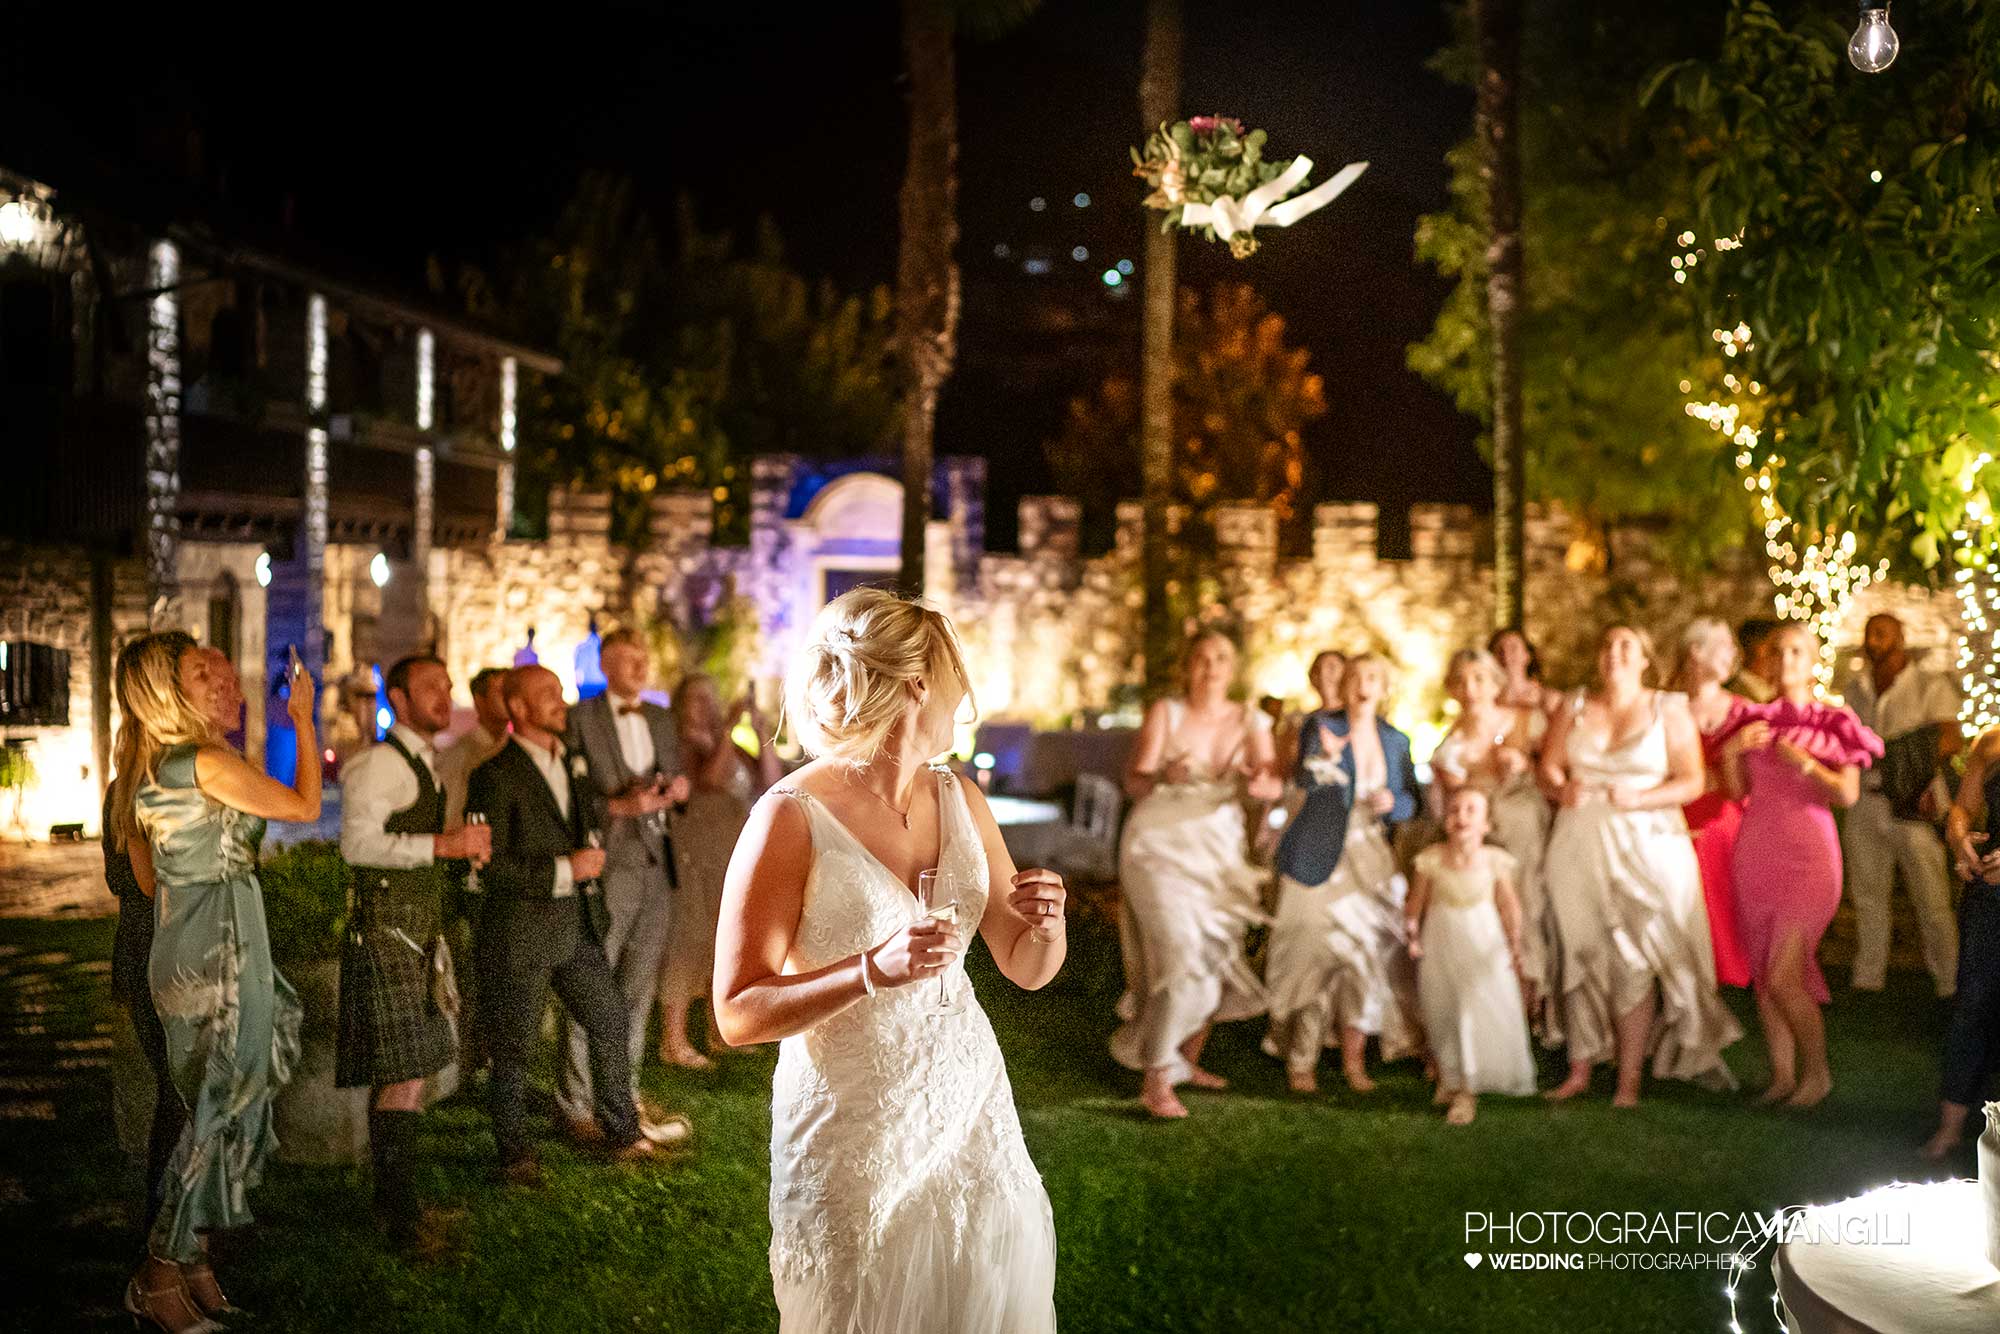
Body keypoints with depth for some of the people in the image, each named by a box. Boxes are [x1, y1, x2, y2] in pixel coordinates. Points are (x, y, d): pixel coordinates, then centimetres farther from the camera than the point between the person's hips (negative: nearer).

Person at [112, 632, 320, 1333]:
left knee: (216, 1102, 15)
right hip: (220, 944, -9)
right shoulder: (206, 761, -17)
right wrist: (304, 719, -1)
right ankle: (165, 1271, 5)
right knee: (225, 1104, -1)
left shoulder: (140, 770, 10)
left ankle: (186, 1254, 20)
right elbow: (306, 806, -10)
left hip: (178, 949, 9)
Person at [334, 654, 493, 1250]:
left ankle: (394, 1197, 20)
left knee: (407, 1068, 12)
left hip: (421, 933, 9)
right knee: (402, 1071, -9)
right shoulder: (379, 763, -12)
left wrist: (466, 845, 12)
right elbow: (357, 842, -24)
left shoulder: (428, 765, 19)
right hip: (386, 931, -9)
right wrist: (443, 844, -26)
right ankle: (400, 1208, -4)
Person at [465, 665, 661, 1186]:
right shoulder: (495, 776, -15)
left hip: (576, 926, 7)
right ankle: (514, 1155, 17)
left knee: (610, 1018, 10)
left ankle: (622, 1134, 23)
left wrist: (589, 853, 11)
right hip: (519, 931, -7)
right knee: (513, 1046, 4)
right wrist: (564, 870, -19)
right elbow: (489, 865, -20)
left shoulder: (570, 763, 10)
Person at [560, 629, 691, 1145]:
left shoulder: (660, 719, 16)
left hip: (657, 866, 7)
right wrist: (618, 806, -19)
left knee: (639, 987, 12)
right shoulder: (580, 720, -4)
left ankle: (625, 1094, 21)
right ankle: (576, 1103, 1)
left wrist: (677, 788, 1)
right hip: (608, 866, -6)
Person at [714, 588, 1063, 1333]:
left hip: (973, 1117, 5)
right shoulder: (793, 818, -16)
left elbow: (1025, 968, 10)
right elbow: (738, 1014, -16)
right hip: (853, 1140, -5)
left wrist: (1047, 922, -12)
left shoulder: (961, 801, 3)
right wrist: (872, 972, -30)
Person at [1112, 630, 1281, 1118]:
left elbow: (1275, 783, -7)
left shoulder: (1249, 720, 4)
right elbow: (1134, 781, -10)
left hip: (1219, 849, 5)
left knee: (1218, 959, 4)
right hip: (1161, 844, -4)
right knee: (1184, 958, -17)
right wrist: (1163, 776, -31)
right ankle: (1155, 1081, -12)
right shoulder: (1165, 712, -5)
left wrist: (1264, 783, -30)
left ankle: (1187, 1061, 26)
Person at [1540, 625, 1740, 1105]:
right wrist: (1563, 789, -15)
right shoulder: (1573, 708, 11)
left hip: (1646, 844, -3)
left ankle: (1629, 1078, -2)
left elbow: (1691, 782, -3)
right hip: (1580, 845, 3)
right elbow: (1548, 767, 8)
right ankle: (1580, 1069, 11)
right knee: (1581, 957, 4)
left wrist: (1635, 800, -17)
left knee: (1635, 961, -7)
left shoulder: (1669, 710, 3)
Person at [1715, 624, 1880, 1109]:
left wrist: (1802, 761, -17)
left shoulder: (1831, 724, -2)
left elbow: (1848, 794, -8)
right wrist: (1731, 751, -7)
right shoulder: (1754, 720, 9)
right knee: (1763, 975, 6)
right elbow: (1739, 792, 9)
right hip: (1756, 851, 5)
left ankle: (1817, 1071, 9)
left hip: (1807, 855, -5)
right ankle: (1782, 1077, 15)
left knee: (1783, 975, -10)